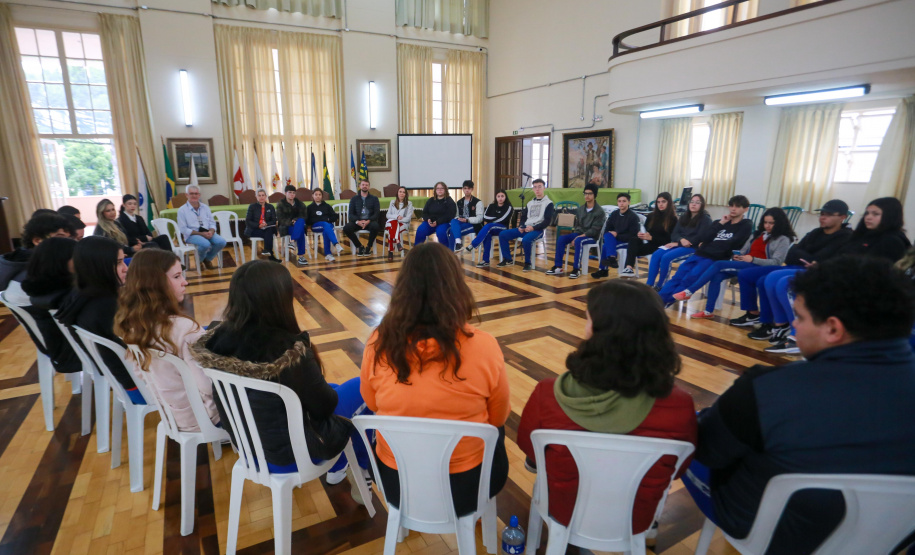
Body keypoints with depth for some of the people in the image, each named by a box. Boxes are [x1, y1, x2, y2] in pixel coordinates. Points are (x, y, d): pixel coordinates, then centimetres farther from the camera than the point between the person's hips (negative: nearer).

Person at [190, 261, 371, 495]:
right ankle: (360, 470, 30)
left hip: (245, 443, 7)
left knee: (331, 389, 24)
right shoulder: (289, 352, -34)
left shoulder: (219, 338, -14)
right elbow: (325, 406, -17)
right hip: (289, 453, -6)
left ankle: (336, 468, 40)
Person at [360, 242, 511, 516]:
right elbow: (498, 417, -6)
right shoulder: (484, 346, -23)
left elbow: (373, 405, 1)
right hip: (466, 487, -1)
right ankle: (480, 508, 49)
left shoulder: (379, 343, -18)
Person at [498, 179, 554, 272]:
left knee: (526, 240, -39)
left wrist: (533, 228, -19)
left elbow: (547, 221, -7)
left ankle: (528, 263, -19)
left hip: (537, 230, -7)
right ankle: (508, 259, 2)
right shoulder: (530, 203, 22)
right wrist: (520, 226, 1)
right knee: (502, 234, -7)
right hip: (525, 228, 7)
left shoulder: (548, 203, 3)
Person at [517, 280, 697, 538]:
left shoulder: (549, 395, -33)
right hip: (635, 521, 1)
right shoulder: (679, 406, -30)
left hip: (565, 512, -1)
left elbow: (527, 446, -10)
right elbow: (680, 467, -8)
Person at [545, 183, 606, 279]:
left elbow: (595, 229, -15)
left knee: (578, 241, -38)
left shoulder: (600, 211, -8)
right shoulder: (581, 209, 11)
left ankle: (576, 270, -33)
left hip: (592, 236, -6)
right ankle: (558, 267, -19)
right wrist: (574, 236, -6)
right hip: (579, 234, 6)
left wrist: (578, 237, -23)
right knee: (561, 238, -19)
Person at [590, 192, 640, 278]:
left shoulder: (634, 217, -10)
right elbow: (607, 230, 11)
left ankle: (602, 270, -22)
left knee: (605, 246, -27)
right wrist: (609, 236, -11)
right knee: (608, 236, -28)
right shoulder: (614, 214, 7)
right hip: (613, 240, 6)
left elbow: (632, 236, -13)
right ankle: (612, 258, -33)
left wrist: (617, 235, -18)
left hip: (627, 242, -6)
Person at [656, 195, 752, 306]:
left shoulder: (746, 226, 8)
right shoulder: (721, 222, 22)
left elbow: (732, 244, -8)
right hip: (700, 254, 5)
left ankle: (667, 302, -25)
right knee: (677, 277, -14)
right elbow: (703, 239, 8)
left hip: (716, 259, -5)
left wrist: (710, 243, 2)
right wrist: (720, 224, 4)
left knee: (689, 279, -27)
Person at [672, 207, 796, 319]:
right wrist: (738, 257, -3)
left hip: (758, 267, -6)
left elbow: (776, 262, -9)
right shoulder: (758, 234, 22)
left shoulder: (783, 239, 2)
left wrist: (753, 259, -18)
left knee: (719, 264, -25)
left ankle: (688, 291, -24)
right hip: (744, 264, 6)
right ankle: (709, 311, -21)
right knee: (717, 276, -23)